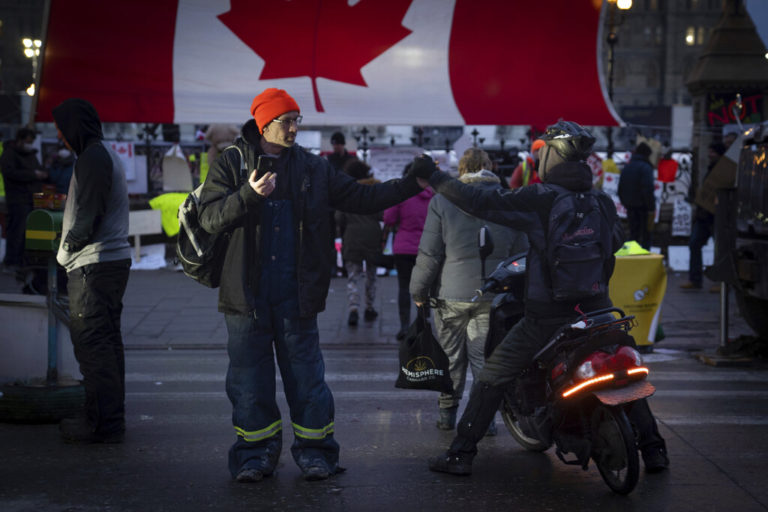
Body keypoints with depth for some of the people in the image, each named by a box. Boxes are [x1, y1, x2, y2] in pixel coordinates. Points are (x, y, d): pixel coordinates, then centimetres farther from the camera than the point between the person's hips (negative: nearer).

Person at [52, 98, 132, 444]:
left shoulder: (92, 158, -13)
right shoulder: (106, 154, 19)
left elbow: (86, 215, -19)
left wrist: (66, 250, -5)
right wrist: (72, 250, 13)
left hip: (94, 265, -11)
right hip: (114, 257, 11)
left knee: (92, 344, -8)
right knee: (106, 343, 14)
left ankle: (104, 425, -6)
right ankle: (109, 419, 21)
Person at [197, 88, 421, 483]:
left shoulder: (312, 168, 8)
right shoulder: (231, 164, 1)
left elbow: (360, 198, 9)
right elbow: (210, 218, -9)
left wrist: (411, 185, 0)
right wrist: (249, 194, -26)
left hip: (296, 294, 1)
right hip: (247, 294, -1)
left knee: (306, 374, 3)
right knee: (250, 376, 5)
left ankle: (314, 449, 16)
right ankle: (256, 450, 19)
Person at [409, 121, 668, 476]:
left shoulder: (538, 199, -11)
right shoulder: (603, 202, 5)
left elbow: (481, 203, -14)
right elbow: (616, 241, 22)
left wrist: (434, 177, -7)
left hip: (546, 316, -4)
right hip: (595, 310, 4)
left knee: (493, 377, 6)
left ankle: (461, 454, 7)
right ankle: (653, 449, 20)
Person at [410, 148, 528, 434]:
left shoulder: (442, 201, -6)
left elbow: (429, 253, -6)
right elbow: (521, 253, 7)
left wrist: (418, 291, 4)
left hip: (452, 293, -1)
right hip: (492, 295, 2)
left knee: (451, 356, 10)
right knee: (485, 356, 7)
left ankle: (447, 413, 19)